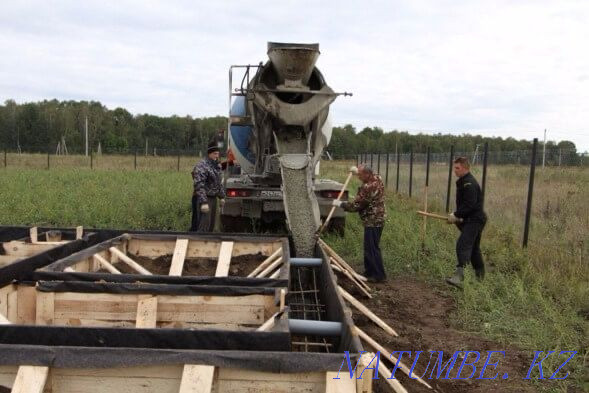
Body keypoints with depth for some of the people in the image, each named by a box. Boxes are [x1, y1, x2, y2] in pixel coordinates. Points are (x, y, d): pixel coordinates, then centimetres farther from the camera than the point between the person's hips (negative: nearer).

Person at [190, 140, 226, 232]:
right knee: (203, 225, -12)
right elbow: (199, 186, -24)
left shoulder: (217, 166, 13)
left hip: (213, 199, 9)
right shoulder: (201, 166, -17)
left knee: (211, 225, 14)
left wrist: (222, 196, 19)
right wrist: (203, 202, -29)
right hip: (203, 200, -9)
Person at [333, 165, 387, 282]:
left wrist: (340, 204, -8)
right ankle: (369, 272, 28)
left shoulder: (368, 188, -25)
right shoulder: (377, 178, 4)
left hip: (372, 221, -11)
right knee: (369, 247, 18)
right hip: (377, 219, 11)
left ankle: (379, 275, 4)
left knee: (372, 249, -3)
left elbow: (355, 206, -21)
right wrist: (358, 171, 28)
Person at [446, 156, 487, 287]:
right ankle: (480, 276, 33)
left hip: (474, 220, -11)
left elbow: (470, 205, -24)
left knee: (463, 245, -21)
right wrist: (457, 216, 9)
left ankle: (459, 276, -30)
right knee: (473, 248, 20)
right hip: (470, 220, 11)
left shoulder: (469, 184, -17)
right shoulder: (463, 182, 17)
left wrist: (456, 215, -19)